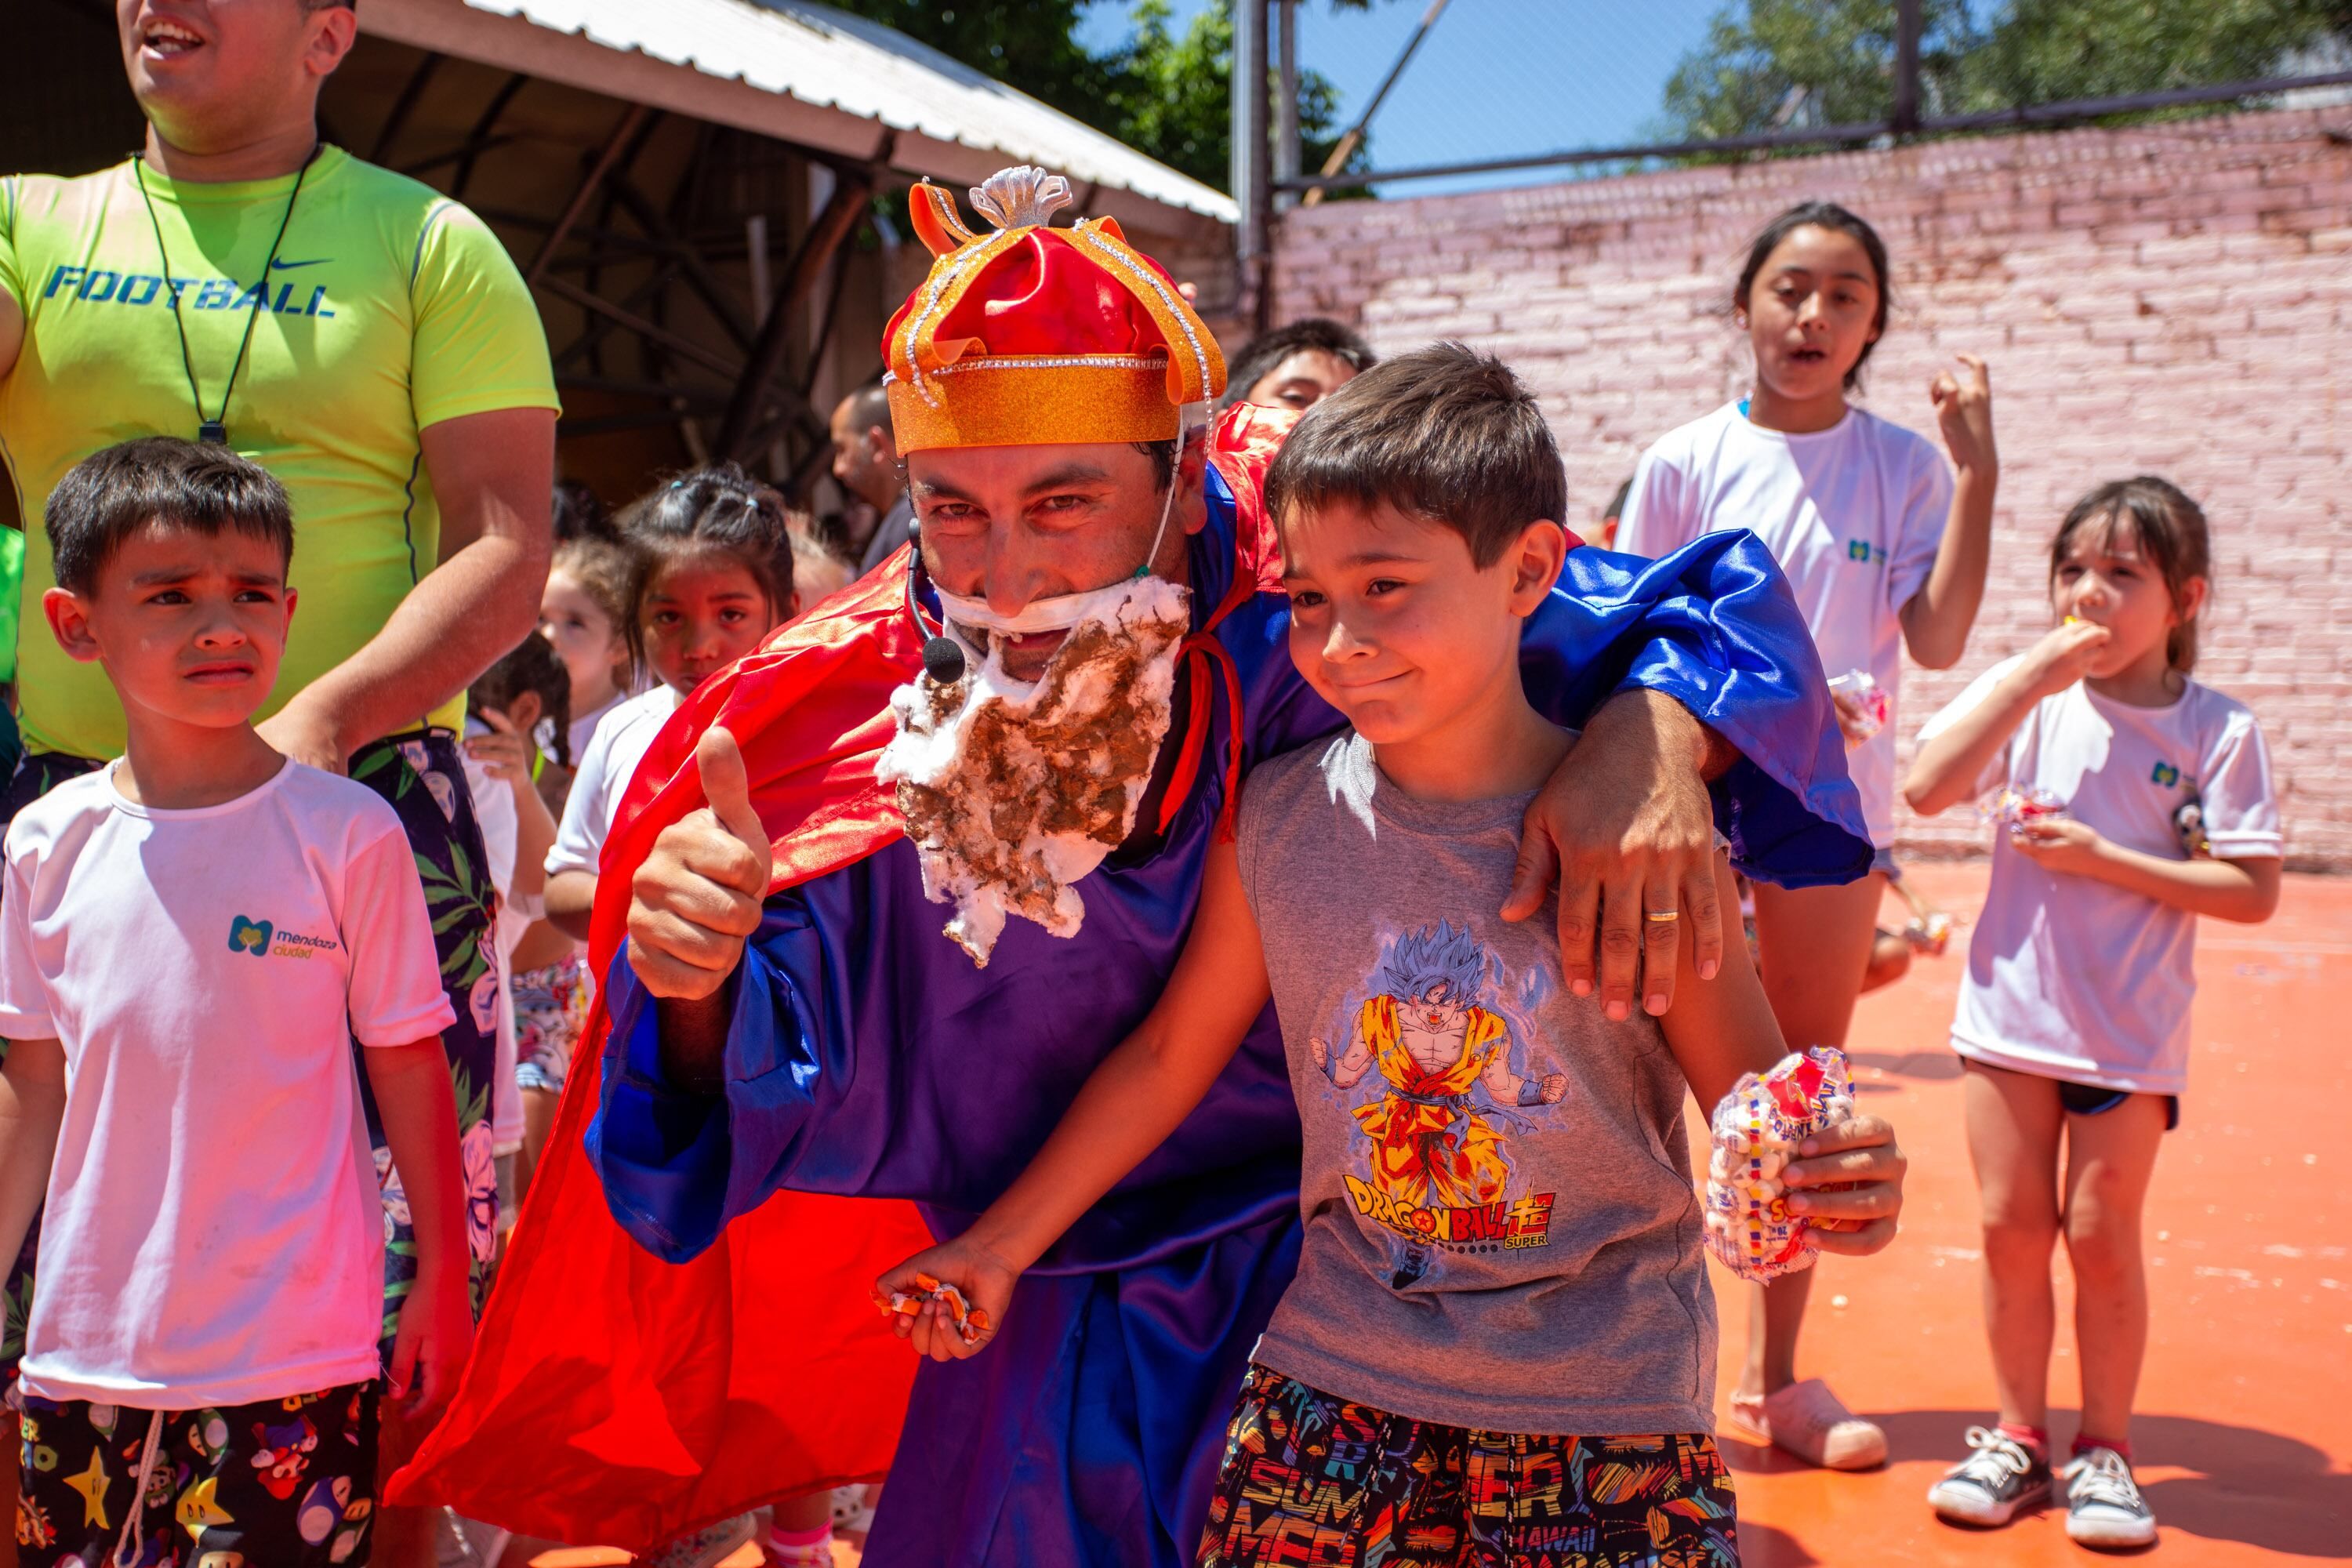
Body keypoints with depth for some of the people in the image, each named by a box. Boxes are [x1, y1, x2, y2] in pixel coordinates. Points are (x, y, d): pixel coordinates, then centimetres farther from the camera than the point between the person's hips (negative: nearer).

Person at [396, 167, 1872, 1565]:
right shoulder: (860, 729, -15)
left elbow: (1715, 601, -15)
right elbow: (783, 1102, -10)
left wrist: (1651, 746, -37)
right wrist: (703, 983, -33)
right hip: (1057, 1304, 2)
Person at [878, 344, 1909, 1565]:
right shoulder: (1275, 820, -7)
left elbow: (1755, 1096, -8)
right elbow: (1169, 1054, 5)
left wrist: (1835, 1182, -30)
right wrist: (1000, 1244, 10)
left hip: (1604, 1396, -2)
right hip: (1336, 1377, 3)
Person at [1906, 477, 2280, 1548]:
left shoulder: (2218, 731, -6)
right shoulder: (2028, 692, 0)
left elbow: (2253, 893, -9)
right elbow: (1925, 788, -15)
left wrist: (2107, 860, -17)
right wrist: (2036, 672, -16)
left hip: (2131, 1029, -2)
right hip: (2011, 1010, 2)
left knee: (2102, 1235, 4)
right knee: (2012, 1227, 7)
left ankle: (2105, 1450, 22)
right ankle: (2019, 1438, 24)